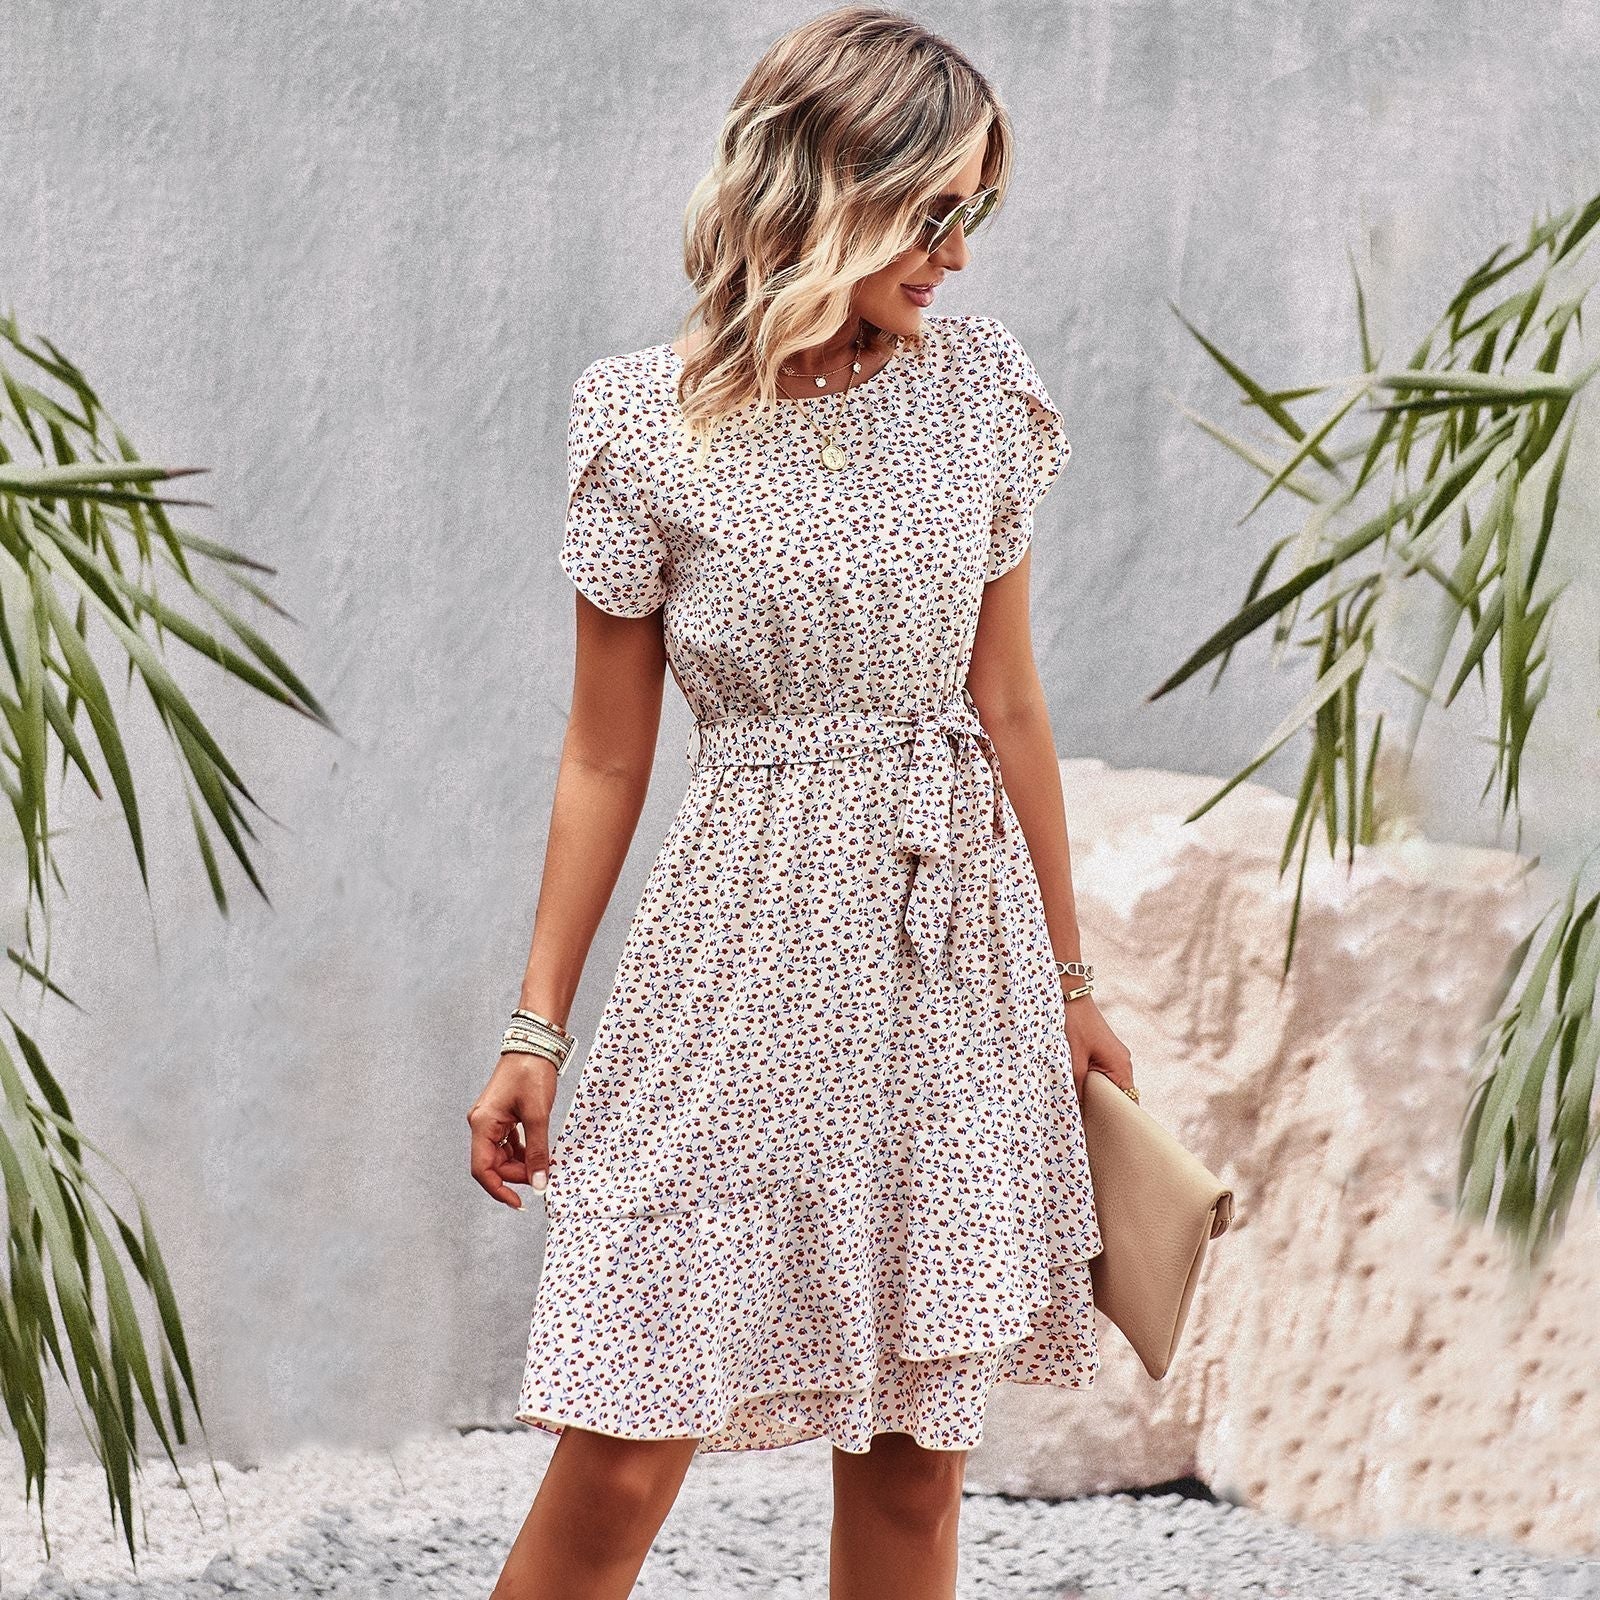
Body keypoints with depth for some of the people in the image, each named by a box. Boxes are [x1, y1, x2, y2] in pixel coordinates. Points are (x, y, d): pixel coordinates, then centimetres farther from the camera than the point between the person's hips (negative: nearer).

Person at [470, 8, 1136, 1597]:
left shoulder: (975, 385, 6)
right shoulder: (649, 423, -4)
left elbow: (1008, 706, 12)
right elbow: (604, 756, 2)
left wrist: (1069, 977, 14)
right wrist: (536, 1028, 1)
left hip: (955, 946, 3)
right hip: (749, 945, -3)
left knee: (913, 1449, 6)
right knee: (620, 1458, -6)